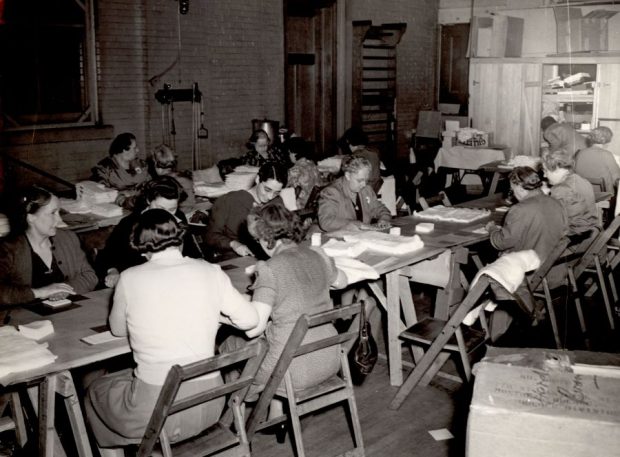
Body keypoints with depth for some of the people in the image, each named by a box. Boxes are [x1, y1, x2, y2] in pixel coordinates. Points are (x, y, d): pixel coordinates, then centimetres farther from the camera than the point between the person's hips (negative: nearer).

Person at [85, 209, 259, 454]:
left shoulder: (130, 278, -8)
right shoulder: (210, 271, -4)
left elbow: (118, 329, 8)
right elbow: (250, 319, 0)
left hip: (157, 410, -3)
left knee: (95, 391, 28)